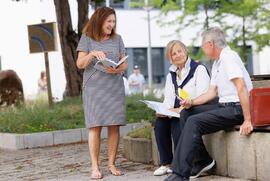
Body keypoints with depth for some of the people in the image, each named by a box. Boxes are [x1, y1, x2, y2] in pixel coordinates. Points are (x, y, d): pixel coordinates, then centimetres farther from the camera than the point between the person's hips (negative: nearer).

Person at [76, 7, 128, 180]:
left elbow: (125, 63, 12)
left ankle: (111, 164, 6)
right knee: (95, 126, -6)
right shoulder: (87, 38, 5)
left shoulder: (117, 38, 12)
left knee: (114, 126, -2)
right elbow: (80, 64, 1)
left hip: (115, 87, 3)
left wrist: (117, 70, -10)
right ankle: (95, 167, -3)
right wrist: (92, 54, -17)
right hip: (94, 87, -2)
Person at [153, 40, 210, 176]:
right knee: (159, 123, -20)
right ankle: (166, 163, -11)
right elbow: (168, 99, 11)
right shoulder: (171, 74, 18)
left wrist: (182, 109, -24)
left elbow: (202, 97, -15)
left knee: (177, 123, -31)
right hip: (177, 113, 6)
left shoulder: (199, 69, -4)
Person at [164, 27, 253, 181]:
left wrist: (247, 120, -28)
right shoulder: (217, 63, 19)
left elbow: (242, 87, -23)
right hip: (224, 106, 10)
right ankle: (202, 161, 7)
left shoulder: (228, 57, -13)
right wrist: (192, 102, 2)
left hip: (237, 109, -10)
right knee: (186, 113, 8)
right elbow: (212, 92, 17)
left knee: (194, 122, -23)